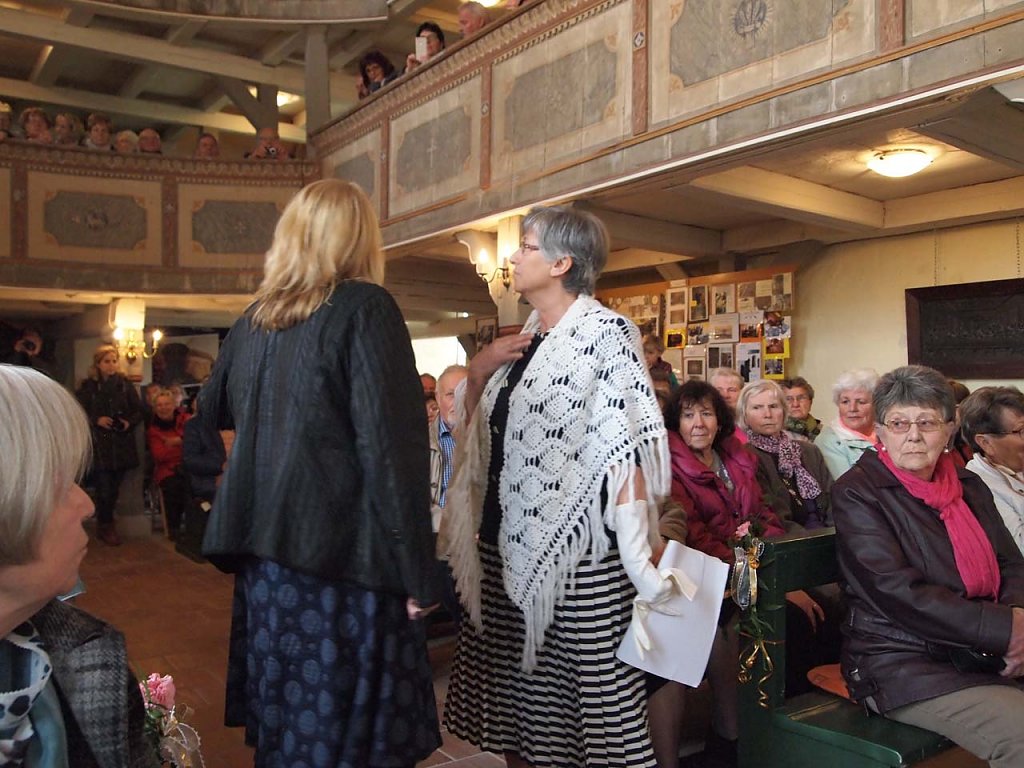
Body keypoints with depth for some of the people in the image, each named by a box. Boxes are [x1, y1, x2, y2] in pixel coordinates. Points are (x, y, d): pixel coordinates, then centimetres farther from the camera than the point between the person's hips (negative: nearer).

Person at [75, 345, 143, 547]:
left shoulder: (125, 385, 5)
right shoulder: (88, 387, -1)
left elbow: (138, 410, 9)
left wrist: (129, 422, -9)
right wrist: (96, 420, -14)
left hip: (122, 444, 2)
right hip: (98, 445, -2)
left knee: (114, 488, 10)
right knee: (104, 489, -5)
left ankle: (105, 523, 30)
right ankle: (105, 526, 16)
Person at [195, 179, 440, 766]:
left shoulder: (256, 319, 9)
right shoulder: (365, 308, -9)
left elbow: (212, 413, 26)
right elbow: (392, 448, -16)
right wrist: (417, 574, -12)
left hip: (265, 553, 7)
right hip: (340, 560, -6)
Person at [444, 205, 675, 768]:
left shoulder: (606, 332, -8)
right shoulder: (523, 340, 14)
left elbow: (627, 447, -16)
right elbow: (480, 435, 19)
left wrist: (636, 552, -23)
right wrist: (478, 373, 2)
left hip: (578, 554, -7)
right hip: (509, 548, 8)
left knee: (588, 697, 2)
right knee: (511, 701, 16)